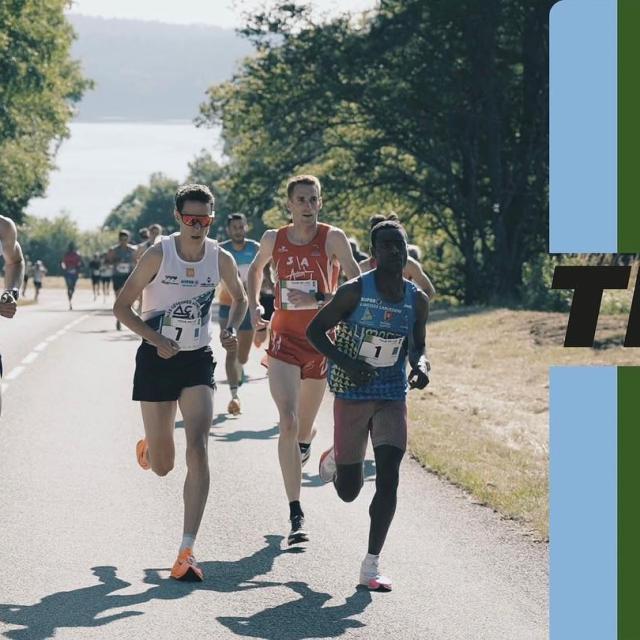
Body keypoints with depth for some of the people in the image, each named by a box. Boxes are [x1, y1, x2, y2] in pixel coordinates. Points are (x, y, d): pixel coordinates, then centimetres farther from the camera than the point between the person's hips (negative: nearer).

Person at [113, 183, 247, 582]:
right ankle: (149, 445, 47)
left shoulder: (221, 259, -3)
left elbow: (240, 298, 16)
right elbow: (122, 306, -8)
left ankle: (188, 551, -15)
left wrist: (232, 330, -4)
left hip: (198, 360, 1)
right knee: (162, 466, 5)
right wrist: (157, 340, -21)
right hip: (156, 359, -1)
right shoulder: (159, 255, -12)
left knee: (198, 451, -15)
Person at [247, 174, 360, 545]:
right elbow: (256, 270, 23)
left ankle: (304, 444, 57)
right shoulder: (274, 239, 1)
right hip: (285, 338, 0)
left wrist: (318, 298, -23)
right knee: (288, 423, -15)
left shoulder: (333, 238, -7)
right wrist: (254, 306, 9)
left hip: (322, 339, 0)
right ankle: (296, 515, -15)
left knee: (304, 424, 15)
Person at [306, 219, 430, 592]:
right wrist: (346, 363, -22)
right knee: (349, 491, 7)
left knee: (388, 478, -12)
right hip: (352, 395, -3)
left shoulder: (418, 300, 0)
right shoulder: (355, 292, -13)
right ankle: (335, 459, 46)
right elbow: (315, 330, -7)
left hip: (393, 397, 3)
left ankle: (371, 566, -5)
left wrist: (421, 364, -9)